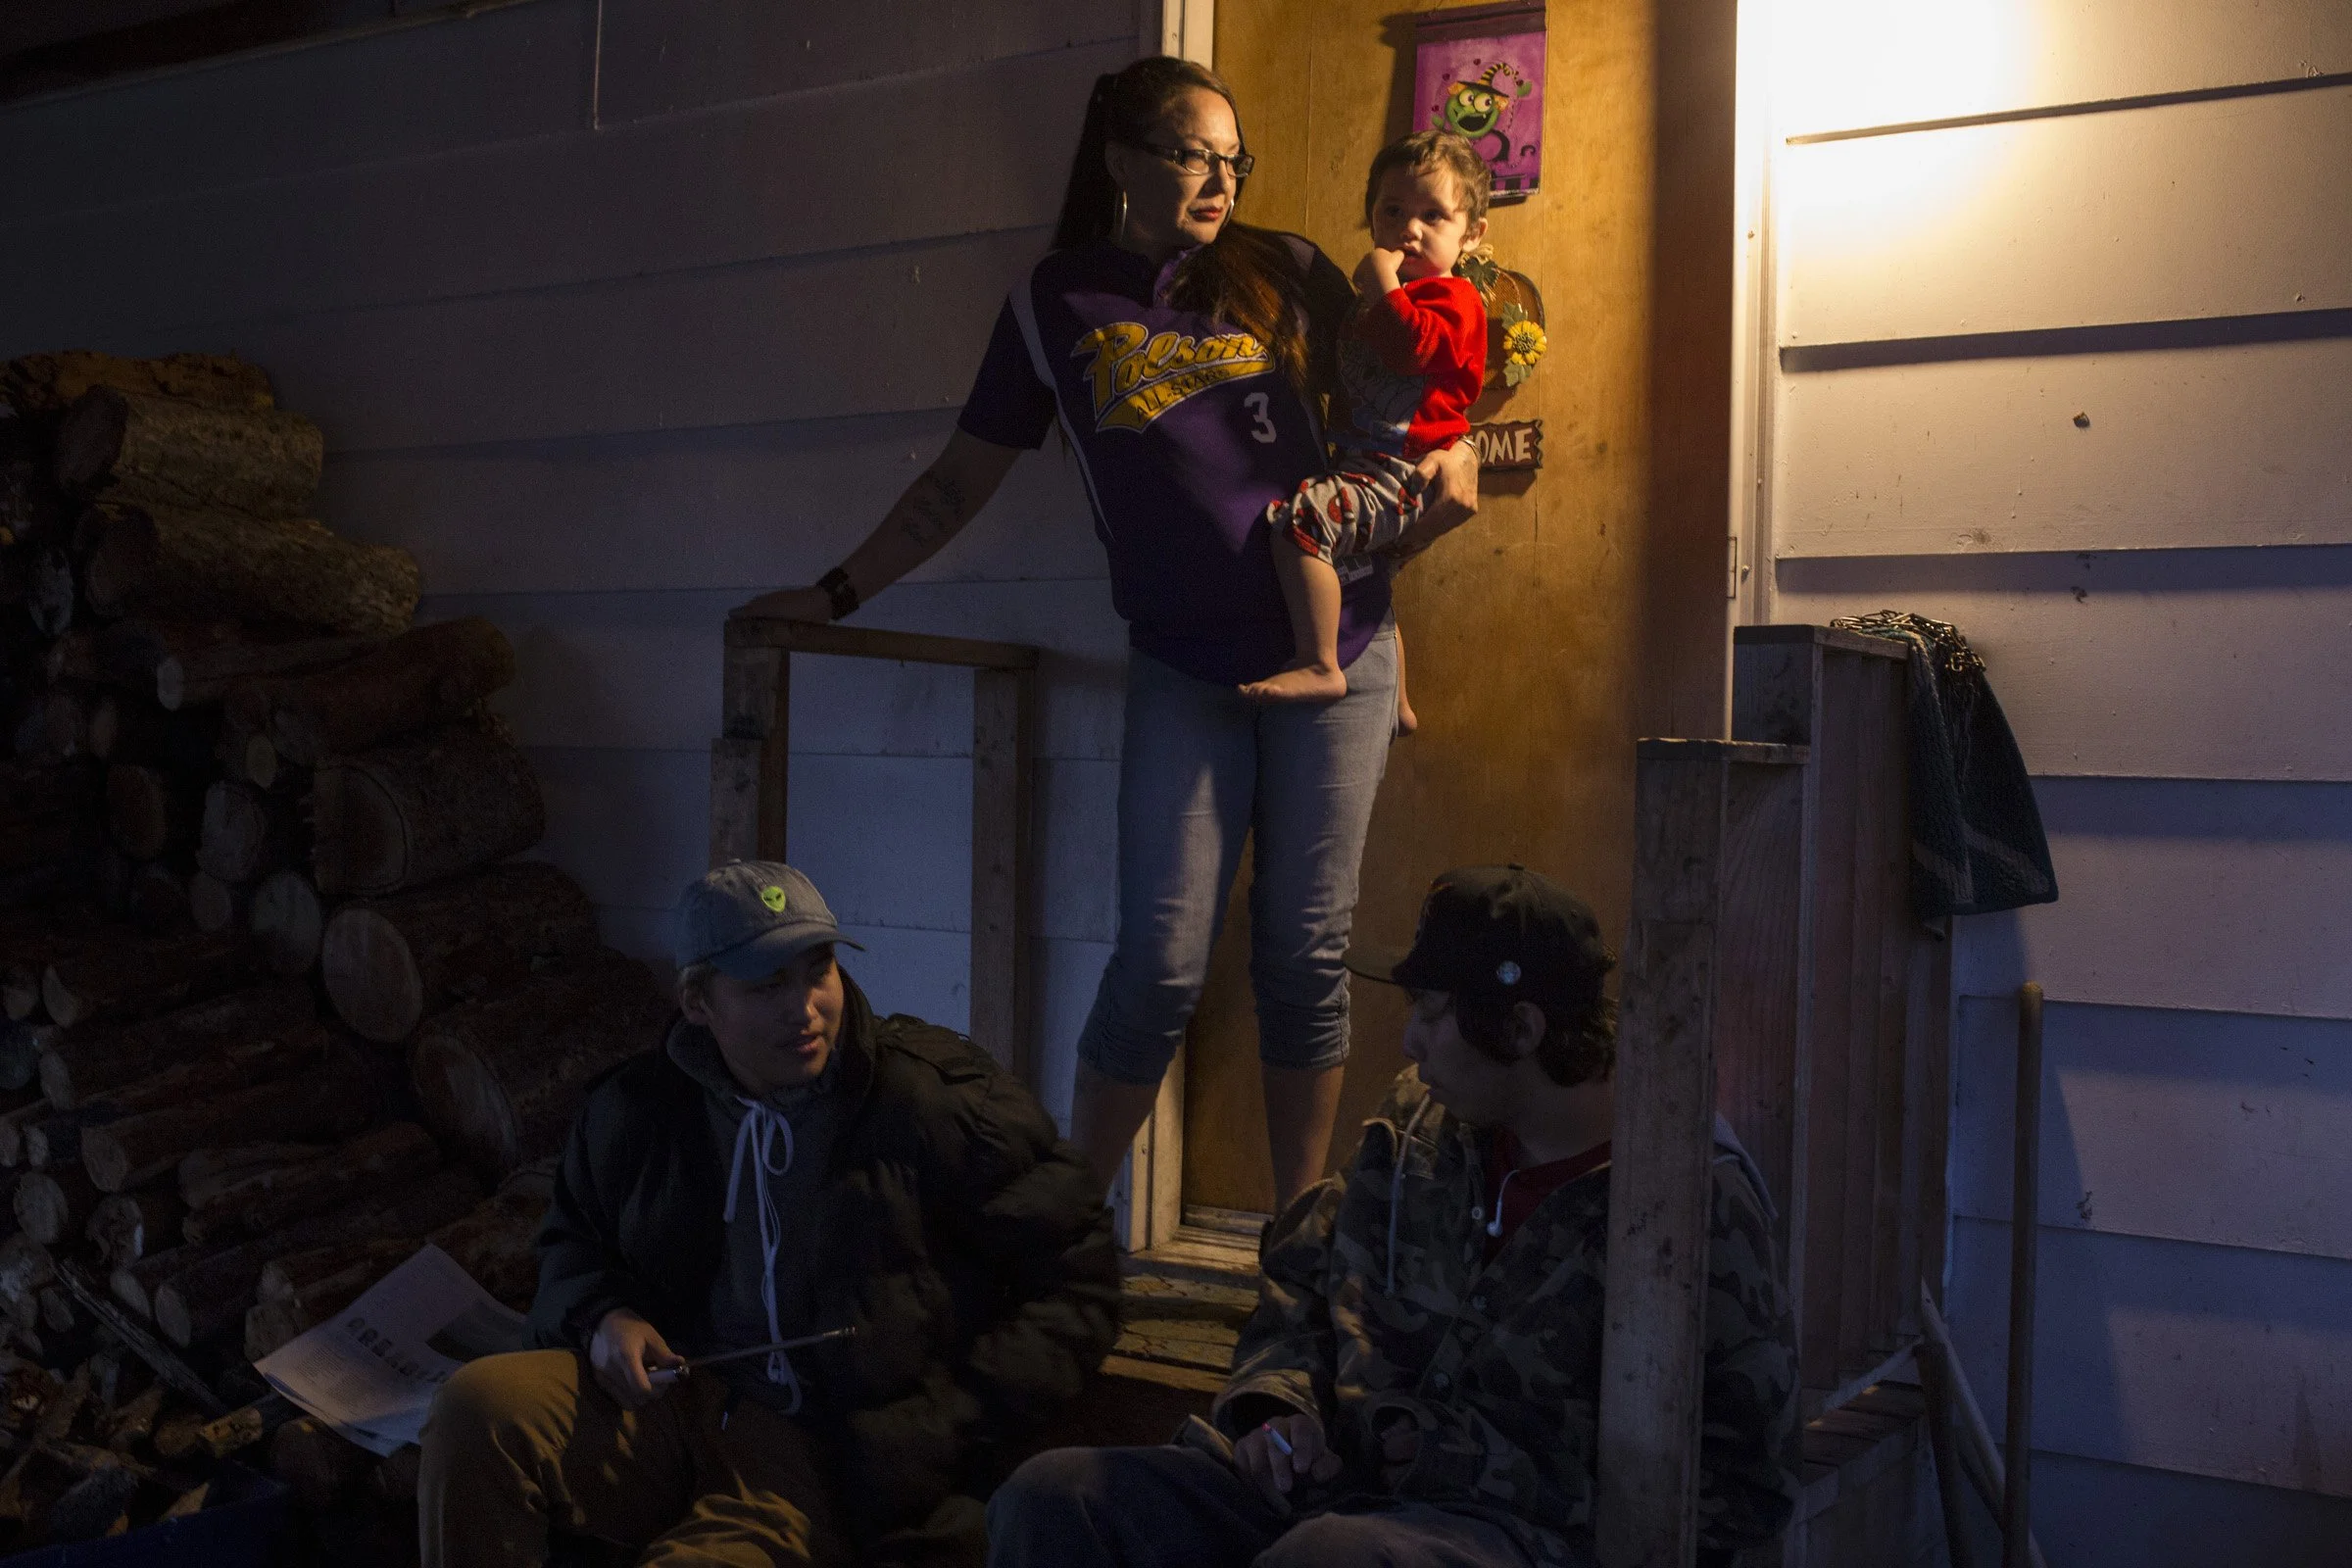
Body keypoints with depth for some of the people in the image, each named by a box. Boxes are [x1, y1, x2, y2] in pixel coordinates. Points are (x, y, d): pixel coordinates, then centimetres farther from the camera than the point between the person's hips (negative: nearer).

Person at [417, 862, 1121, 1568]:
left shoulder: (943, 1101, -8)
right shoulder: (635, 1107, 5)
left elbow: (1077, 1281, -4)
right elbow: (573, 1239, 26)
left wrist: (951, 1425, -12)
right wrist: (601, 1315, 1)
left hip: (825, 1454, -4)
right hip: (673, 1399, 5)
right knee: (479, 1402, -21)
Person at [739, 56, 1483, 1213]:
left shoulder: (1283, 275, 6)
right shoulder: (1056, 305, 5)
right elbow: (960, 480, 11)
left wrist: (1448, 451, -2)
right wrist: (836, 594, 10)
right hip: (1183, 669, -1)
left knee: (1306, 954, 4)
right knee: (1159, 964, -5)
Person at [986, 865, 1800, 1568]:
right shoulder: (1419, 1120, 10)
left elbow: (1742, 1486, -8)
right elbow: (1301, 1279, 24)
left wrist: (1509, 1477, -13)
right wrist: (1274, 1402, 3)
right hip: (1334, 1480, 6)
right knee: (1049, 1496, -13)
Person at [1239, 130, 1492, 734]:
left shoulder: (1450, 298, -7)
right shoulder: (1379, 295, 21)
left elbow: (1412, 346, -28)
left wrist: (1383, 287, -18)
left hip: (1402, 475, -11)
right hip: (1368, 467, 11)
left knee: (1300, 517, -32)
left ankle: (1319, 666, -31)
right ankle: (1395, 702, 47)